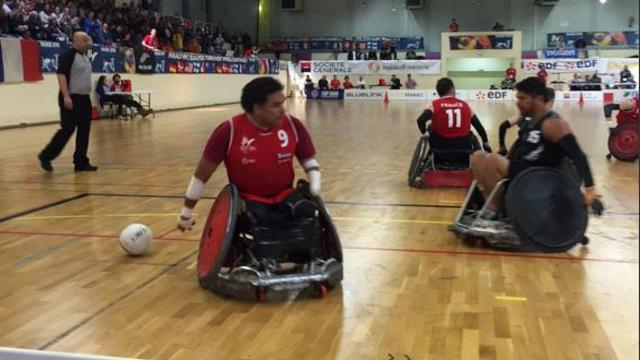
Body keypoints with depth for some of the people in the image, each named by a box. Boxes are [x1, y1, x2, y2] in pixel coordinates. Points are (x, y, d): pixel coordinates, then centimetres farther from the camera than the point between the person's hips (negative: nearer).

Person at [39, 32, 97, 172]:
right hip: (71, 99, -9)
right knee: (67, 130, -8)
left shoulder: (85, 57, 15)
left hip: (84, 98, 9)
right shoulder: (67, 55, -12)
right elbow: (61, 75, -19)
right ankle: (46, 157, 5)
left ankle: (81, 162, 11)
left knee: (84, 130, 5)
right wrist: (66, 96, -26)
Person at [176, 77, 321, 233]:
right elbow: (202, 174, -9)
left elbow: (309, 161, 7)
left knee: (310, 215, -25)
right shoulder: (229, 131, -18)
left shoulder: (292, 125, -9)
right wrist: (186, 213, -2)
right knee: (258, 220, -33)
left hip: (284, 194, 3)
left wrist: (315, 188, -13)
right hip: (248, 198, -2)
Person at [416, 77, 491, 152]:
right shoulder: (464, 105, 5)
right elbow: (478, 126, 10)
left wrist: (425, 133, 0)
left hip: (441, 146, -2)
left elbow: (420, 120, -19)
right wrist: (486, 143, 22)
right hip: (463, 146, 2)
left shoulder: (435, 105, -3)